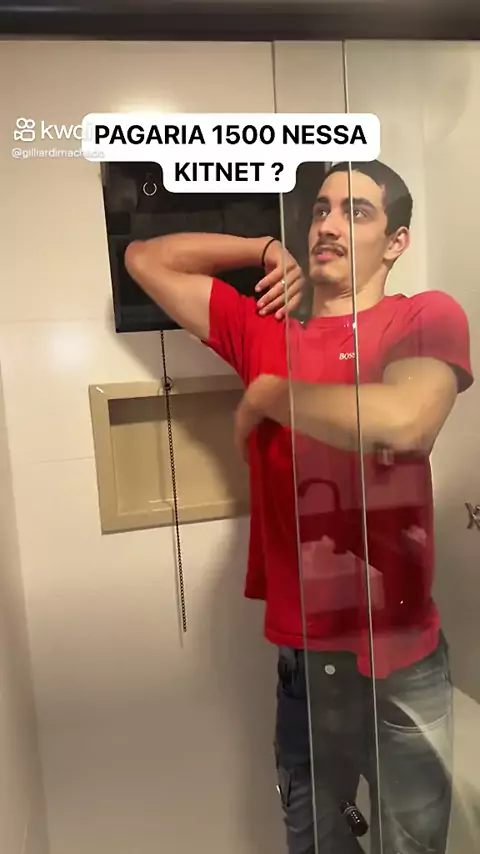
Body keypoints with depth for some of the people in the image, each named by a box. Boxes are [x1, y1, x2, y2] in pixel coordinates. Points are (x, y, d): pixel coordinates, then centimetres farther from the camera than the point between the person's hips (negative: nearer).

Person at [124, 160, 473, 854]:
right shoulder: (266, 331, 3)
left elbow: (402, 422, -29)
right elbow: (146, 260, 10)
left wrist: (265, 396, -14)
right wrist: (268, 250, 2)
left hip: (403, 653, -2)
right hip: (303, 652, 3)